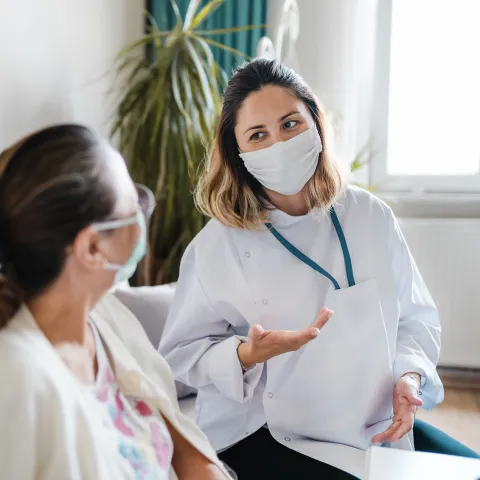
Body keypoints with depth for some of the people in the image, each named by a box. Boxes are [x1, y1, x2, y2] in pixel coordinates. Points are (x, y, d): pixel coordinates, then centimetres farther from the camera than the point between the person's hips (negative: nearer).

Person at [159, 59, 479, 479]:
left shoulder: (370, 216, -2)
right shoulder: (218, 246, -11)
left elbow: (416, 317, 7)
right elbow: (181, 355, -6)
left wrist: (408, 376, -11)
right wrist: (248, 354, -24)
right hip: (260, 437, -4)